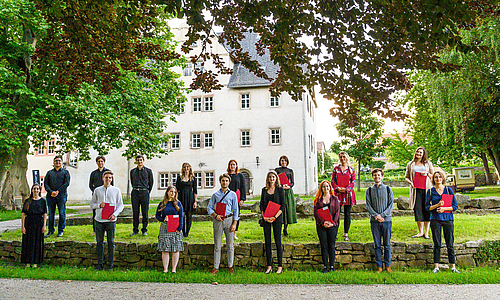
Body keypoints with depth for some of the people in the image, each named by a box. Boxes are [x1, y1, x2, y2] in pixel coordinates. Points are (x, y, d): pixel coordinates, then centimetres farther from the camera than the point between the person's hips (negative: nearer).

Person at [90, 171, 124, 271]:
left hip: (111, 220, -1)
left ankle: (110, 264, 7)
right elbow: (92, 204, 12)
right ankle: (99, 264, 12)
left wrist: (115, 214, -9)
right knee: (99, 242, 4)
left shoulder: (116, 190, 6)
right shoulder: (97, 190, 9)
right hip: (99, 219, 1)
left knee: (111, 242, 1)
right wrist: (99, 205, -9)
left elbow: (120, 205, 6)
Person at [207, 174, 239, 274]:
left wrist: (234, 224, -2)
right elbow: (209, 208, 9)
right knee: (217, 246, 3)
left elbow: (236, 210, 6)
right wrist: (215, 215, -9)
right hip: (218, 221, 0)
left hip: (229, 220, 0)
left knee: (230, 245, 3)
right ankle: (216, 267, 9)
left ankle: (230, 266, 13)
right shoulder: (215, 195, 8)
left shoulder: (232, 194, 6)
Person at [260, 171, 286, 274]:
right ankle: (269, 266, 10)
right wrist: (264, 216, -5)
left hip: (277, 218, -3)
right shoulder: (264, 190, 11)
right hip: (266, 218, 3)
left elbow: (283, 205, -4)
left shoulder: (280, 190, 0)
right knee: (267, 241, 4)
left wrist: (275, 217, -12)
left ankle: (280, 266, 4)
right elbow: (261, 204, 10)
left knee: (278, 241, -2)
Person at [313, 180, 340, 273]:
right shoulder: (318, 199, 7)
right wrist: (323, 222, -12)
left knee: (331, 246, 3)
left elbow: (337, 212, 3)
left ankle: (332, 266, 10)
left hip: (333, 225, 0)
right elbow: (316, 213, 1)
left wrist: (333, 222, -10)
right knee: (324, 246, 2)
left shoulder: (334, 199, 8)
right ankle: (325, 266, 9)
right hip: (321, 225, 0)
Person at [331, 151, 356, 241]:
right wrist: (337, 188, -12)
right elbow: (332, 180, 6)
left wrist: (346, 189, -13)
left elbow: (353, 181, 3)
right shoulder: (336, 168, 9)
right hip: (338, 193, 0)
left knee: (347, 214, 2)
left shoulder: (351, 169, 7)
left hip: (348, 193, 0)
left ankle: (346, 234, 8)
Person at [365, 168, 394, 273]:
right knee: (377, 245, 4)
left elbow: (391, 204, 1)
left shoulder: (388, 189, 6)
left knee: (387, 244, 4)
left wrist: (382, 215, -11)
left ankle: (388, 265, 14)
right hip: (374, 221, 0)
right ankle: (379, 266, 10)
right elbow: (368, 205, 2)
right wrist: (375, 215, -14)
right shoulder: (369, 190, 8)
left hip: (386, 220, 0)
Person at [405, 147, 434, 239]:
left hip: (427, 189, -1)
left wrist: (427, 173, -6)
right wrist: (410, 182, -4)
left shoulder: (428, 163, 13)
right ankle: (420, 232, 8)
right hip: (416, 189, 1)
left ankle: (426, 232, 4)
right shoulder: (410, 164, 14)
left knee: (427, 210, -4)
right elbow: (406, 177, 17)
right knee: (417, 210, -2)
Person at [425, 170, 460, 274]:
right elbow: (427, 207, 2)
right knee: (437, 244, 3)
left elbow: (455, 206, 3)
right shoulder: (430, 191, 4)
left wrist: (444, 208, -12)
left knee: (450, 244, 3)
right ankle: (436, 266, 9)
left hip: (448, 219, 0)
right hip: (435, 219, 0)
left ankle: (453, 267, 10)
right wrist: (437, 205, -14)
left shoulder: (449, 190, 4)